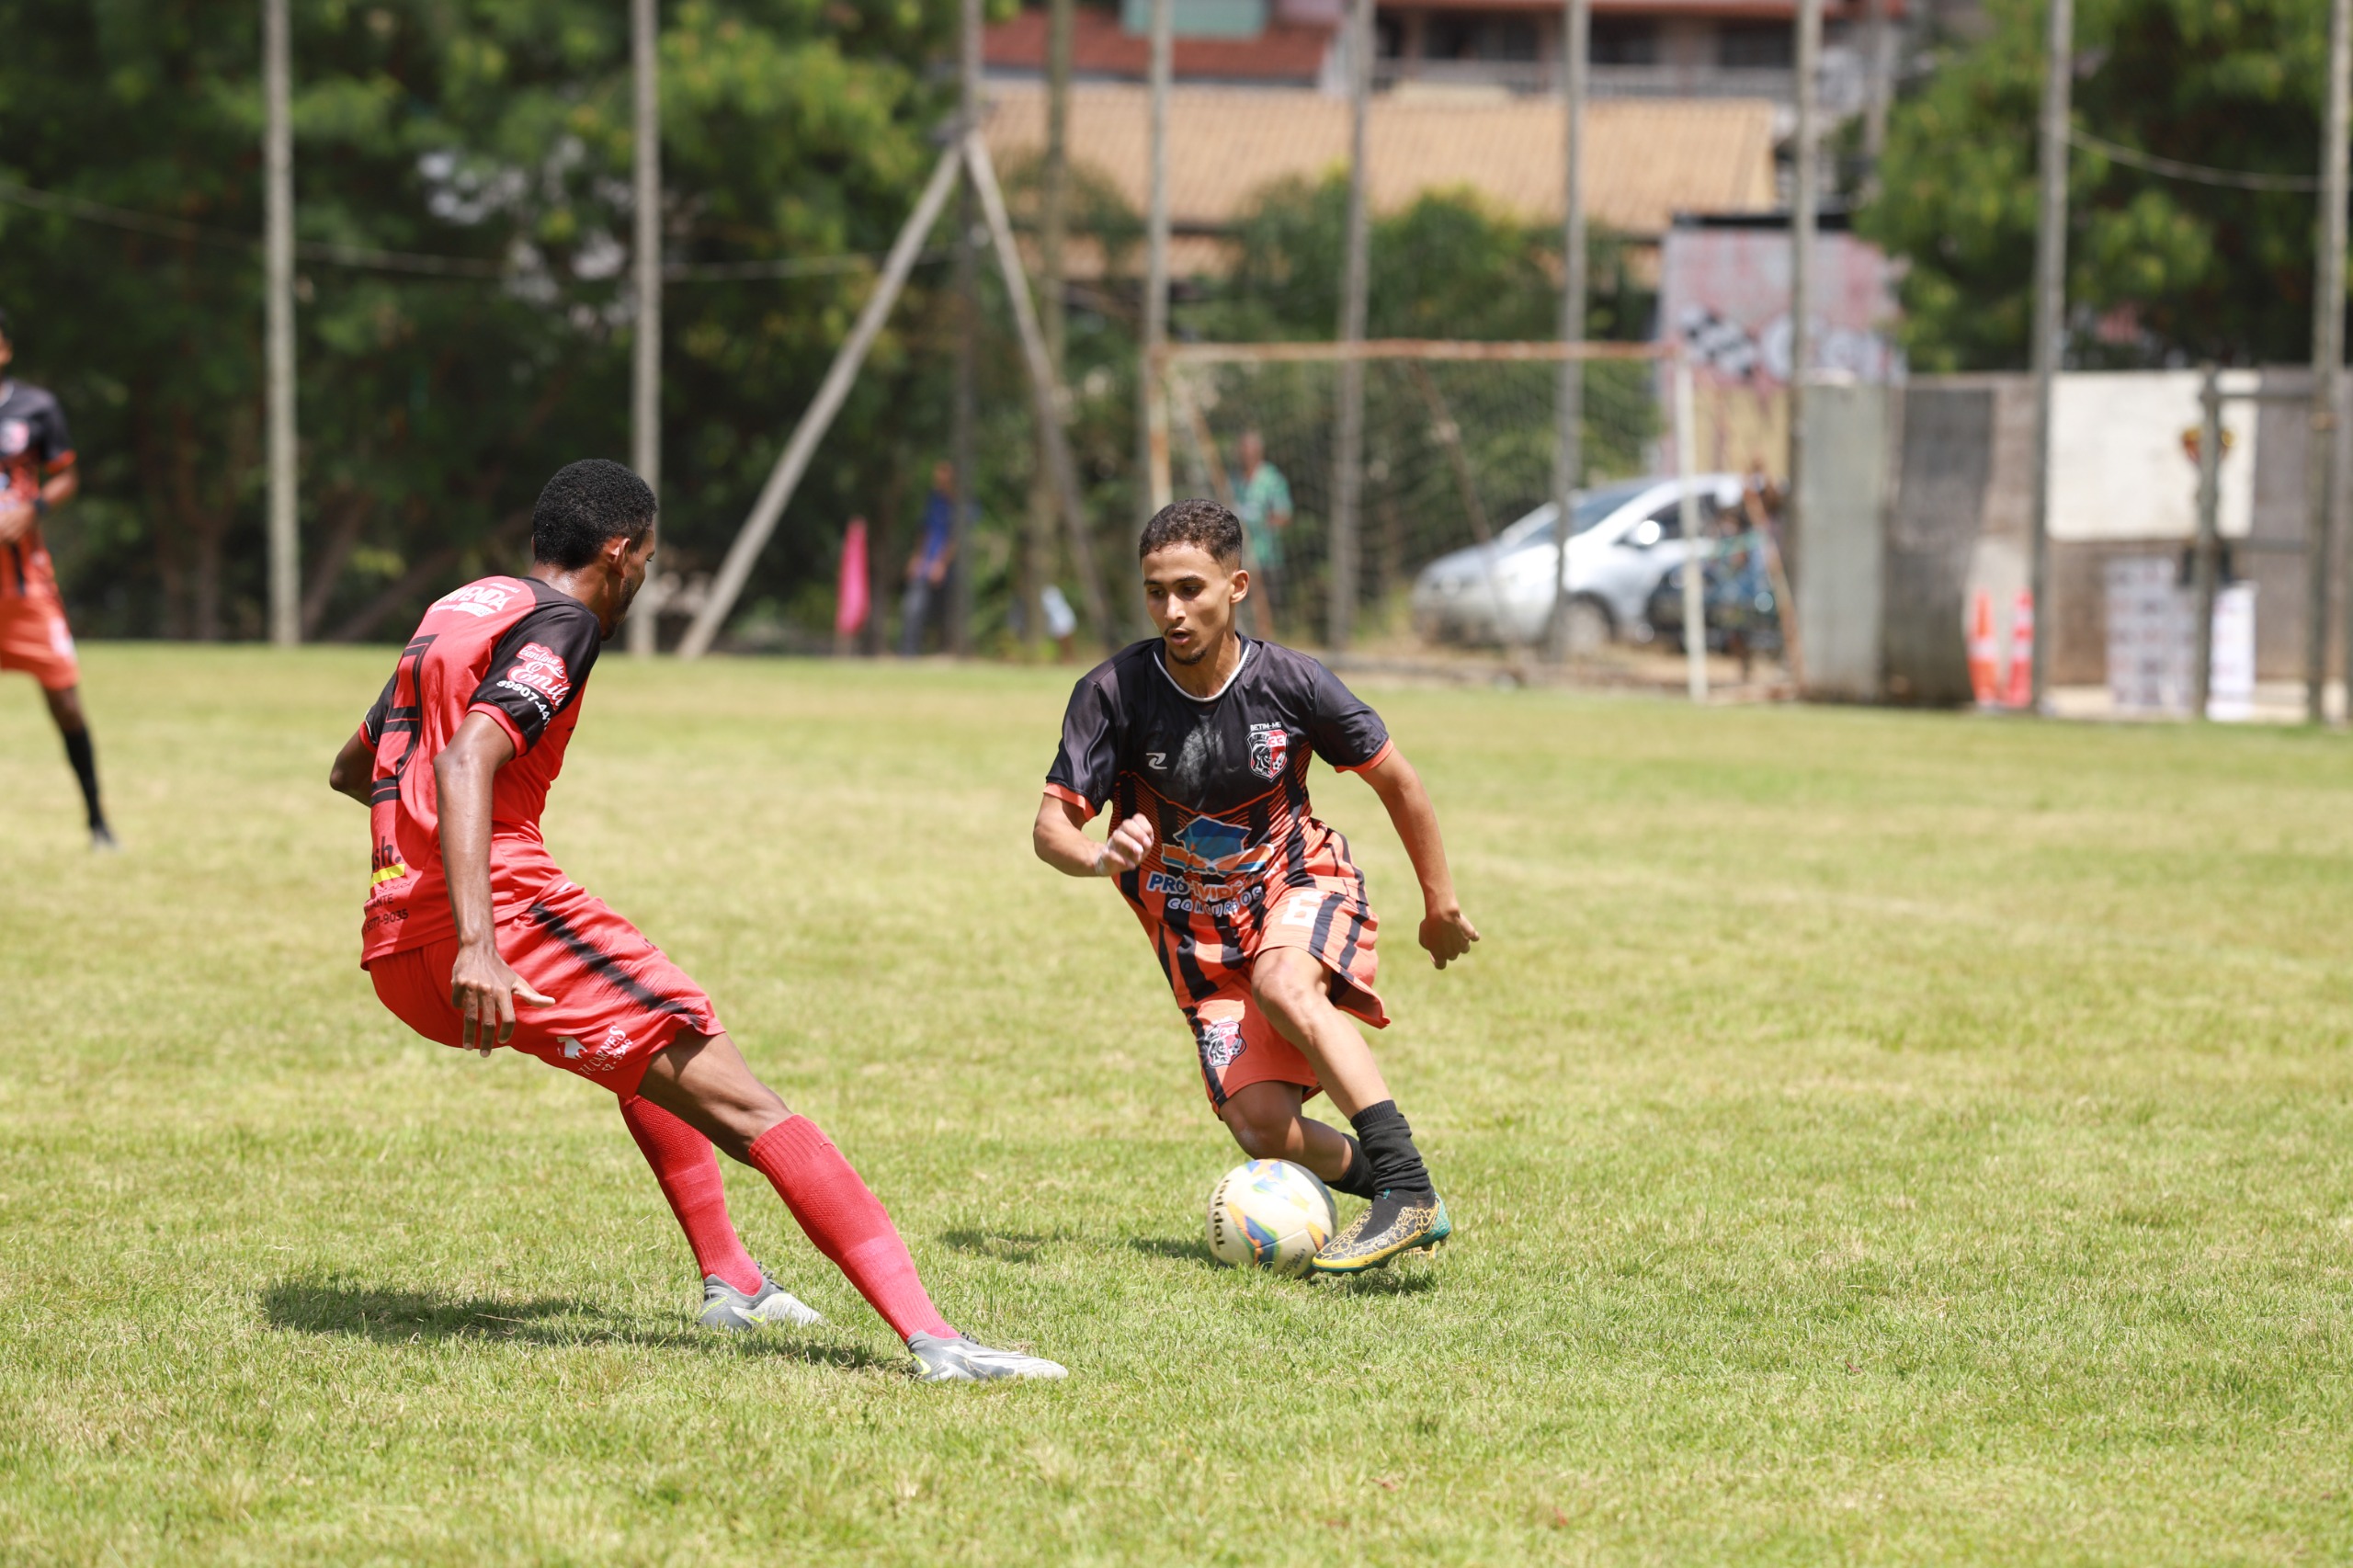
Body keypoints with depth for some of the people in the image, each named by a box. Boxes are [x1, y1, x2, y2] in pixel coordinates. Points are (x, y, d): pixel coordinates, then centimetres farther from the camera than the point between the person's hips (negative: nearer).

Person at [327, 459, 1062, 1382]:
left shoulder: (456, 611, 23)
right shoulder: (556, 625, -4)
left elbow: (350, 770, 36)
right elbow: (465, 760, -22)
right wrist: (477, 944, -32)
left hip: (394, 951, 9)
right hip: (502, 908, -9)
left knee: (652, 1047, 35)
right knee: (742, 1107, -12)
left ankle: (729, 1280, 31)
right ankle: (929, 1334, -24)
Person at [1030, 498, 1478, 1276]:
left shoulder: (1289, 681, -14)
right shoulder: (1114, 692, -15)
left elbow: (1396, 781, 2)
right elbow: (1051, 825, -13)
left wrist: (1440, 905, 10)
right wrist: (1101, 855, -37)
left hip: (1301, 883, -2)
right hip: (1200, 934, 2)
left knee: (1282, 983, -38)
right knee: (1262, 1128, -17)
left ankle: (1410, 1188, -38)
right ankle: (1366, 1174, 14)